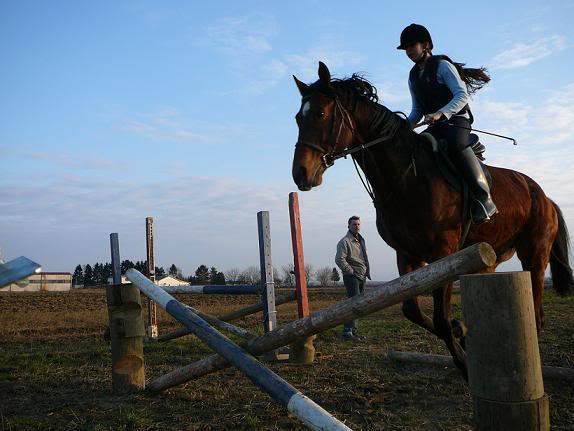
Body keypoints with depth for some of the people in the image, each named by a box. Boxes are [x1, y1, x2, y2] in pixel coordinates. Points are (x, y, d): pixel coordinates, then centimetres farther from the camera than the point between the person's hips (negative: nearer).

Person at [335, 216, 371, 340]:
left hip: (362, 277, 9)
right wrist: (351, 271, -16)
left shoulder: (361, 240, 18)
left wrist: (366, 271, 14)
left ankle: (354, 331, 18)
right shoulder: (345, 241, -11)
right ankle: (347, 331, -12)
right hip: (351, 277, -9)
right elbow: (339, 259, -20)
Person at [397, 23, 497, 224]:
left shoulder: (442, 65, -2)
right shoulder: (413, 76, 18)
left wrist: (441, 113, -30)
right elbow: (417, 110, 20)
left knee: (456, 144, -38)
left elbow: (462, 95, -13)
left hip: (457, 119, -7)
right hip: (435, 126, 7)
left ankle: (484, 198, -34)